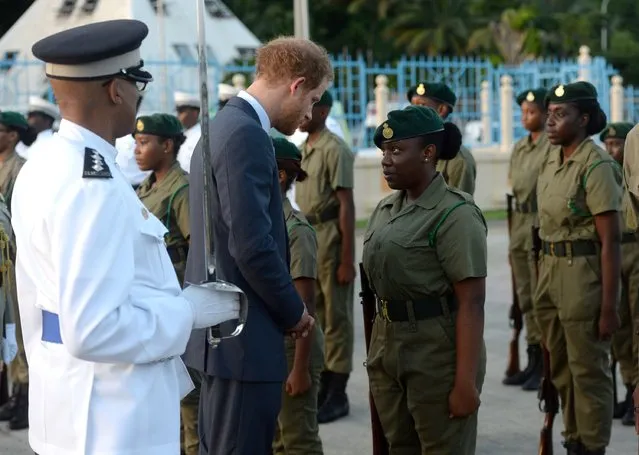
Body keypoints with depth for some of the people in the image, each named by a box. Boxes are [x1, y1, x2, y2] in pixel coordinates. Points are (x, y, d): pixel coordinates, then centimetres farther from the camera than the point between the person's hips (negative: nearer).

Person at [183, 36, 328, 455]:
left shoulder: (222, 126, 14)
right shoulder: (247, 136, -18)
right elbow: (252, 245, -23)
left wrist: (284, 309, 17)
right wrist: (294, 311, -9)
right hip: (244, 336, -10)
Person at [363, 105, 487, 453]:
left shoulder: (455, 214, -14)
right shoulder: (384, 210, 9)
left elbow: (471, 303, -18)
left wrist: (466, 381, -22)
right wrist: (375, 357, 16)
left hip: (438, 353, -7)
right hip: (386, 348, 8)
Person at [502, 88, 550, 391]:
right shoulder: (519, 148, 16)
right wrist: (514, 233, 18)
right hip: (518, 226, 8)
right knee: (526, 298, 12)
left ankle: (547, 366, 1)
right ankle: (533, 362, 20)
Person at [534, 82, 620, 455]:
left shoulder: (596, 165, -14)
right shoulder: (552, 162, 10)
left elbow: (611, 241, -16)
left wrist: (609, 306, -18)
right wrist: (543, 282, 15)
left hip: (584, 273, -8)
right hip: (550, 270, 8)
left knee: (588, 369, 0)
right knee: (561, 368, 16)